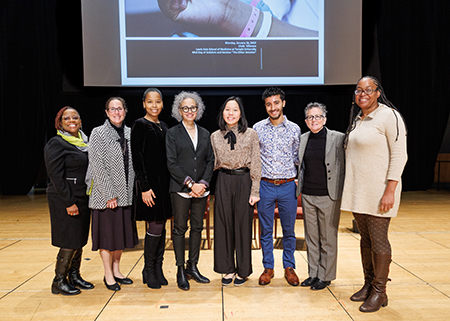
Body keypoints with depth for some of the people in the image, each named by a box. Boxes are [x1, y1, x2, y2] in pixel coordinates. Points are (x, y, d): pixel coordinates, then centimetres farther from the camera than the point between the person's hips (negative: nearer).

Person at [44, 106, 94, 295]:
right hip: (64, 200, -7)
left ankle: (74, 277, 26)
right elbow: (56, 176, -15)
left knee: (80, 239, 13)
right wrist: (69, 202, -19)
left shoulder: (84, 141, 12)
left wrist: (89, 198, 11)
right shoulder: (56, 144, -10)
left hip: (83, 198, 7)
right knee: (70, 242, -2)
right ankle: (59, 282, 14)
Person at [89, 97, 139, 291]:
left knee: (122, 232, 13)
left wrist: (132, 190, 5)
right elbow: (97, 166, -12)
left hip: (126, 194, 5)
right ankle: (108, 275, 18)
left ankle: (116, 270, 28)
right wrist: (109, 194, -15)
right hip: (106, 195, -5)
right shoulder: (98, 133, -6)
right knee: (107, 233, 4)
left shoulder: (129, 133, 8)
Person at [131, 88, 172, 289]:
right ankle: (148, 271, 13)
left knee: (161, 227, 10)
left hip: (164, 182, 7)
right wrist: (144, 187, -17)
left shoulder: (163, 127, 15)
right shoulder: (140, 125, -7)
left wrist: (169, 184, 13)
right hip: (149, 183, -7)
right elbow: (137, 158, -12)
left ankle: (158, 269, 22)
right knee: (155, 227, -4)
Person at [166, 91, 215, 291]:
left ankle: (192, 267, 23)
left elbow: (210, 161, 8)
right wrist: (190, 184, -13)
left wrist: (203, 183, -6)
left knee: (197, 227, 10)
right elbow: (172, 164, -7)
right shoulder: (173, 133, 0)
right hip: (180, 189, -4)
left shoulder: (205, 134, 12)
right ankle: (180, 271, 14)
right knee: (180, 228, 3)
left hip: (201, 189, 4)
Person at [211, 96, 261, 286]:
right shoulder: (215, 136, 6)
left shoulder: (251, 135, -1)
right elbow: (214, 164, 13)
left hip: (244, 181, -2)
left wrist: (255, 191, -6)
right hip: (223, 182, 2)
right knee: (223, 225, 7)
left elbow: (256, 165, -2)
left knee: (243, 225, 5)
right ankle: (228, 269, 23)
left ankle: (242, 270, 22)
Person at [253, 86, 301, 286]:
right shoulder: (258, 128, 1)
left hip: (288, 186, 0)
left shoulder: (294, 129, 2)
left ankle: (289, 267, 26)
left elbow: (297, 157, 10)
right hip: (265, 186, 0)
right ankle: (268, 268, 24)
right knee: (266, 230, 9)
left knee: (289, 230, 10)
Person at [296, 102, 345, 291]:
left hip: (329, 196, -4)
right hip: (307, 195, 5)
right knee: (311, 238, 13)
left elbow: (344, 167, -5)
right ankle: (313, 273, 26)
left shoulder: (338, 138, -6)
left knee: (328, 239, 6)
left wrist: (341, 193, -8)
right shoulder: (303, 139, 8)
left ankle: (325, 276, 21)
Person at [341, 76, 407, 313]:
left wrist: (390, 190, -19)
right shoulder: (357, 119, 14)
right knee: (365, 239, 15)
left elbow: (399, 155, -13)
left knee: (378, 241, 1)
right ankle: (368, 284, 29)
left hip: (378, 192, -7)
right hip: (357, 191, 7)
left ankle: (379, 292, 15)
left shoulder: (389, 116, -9)